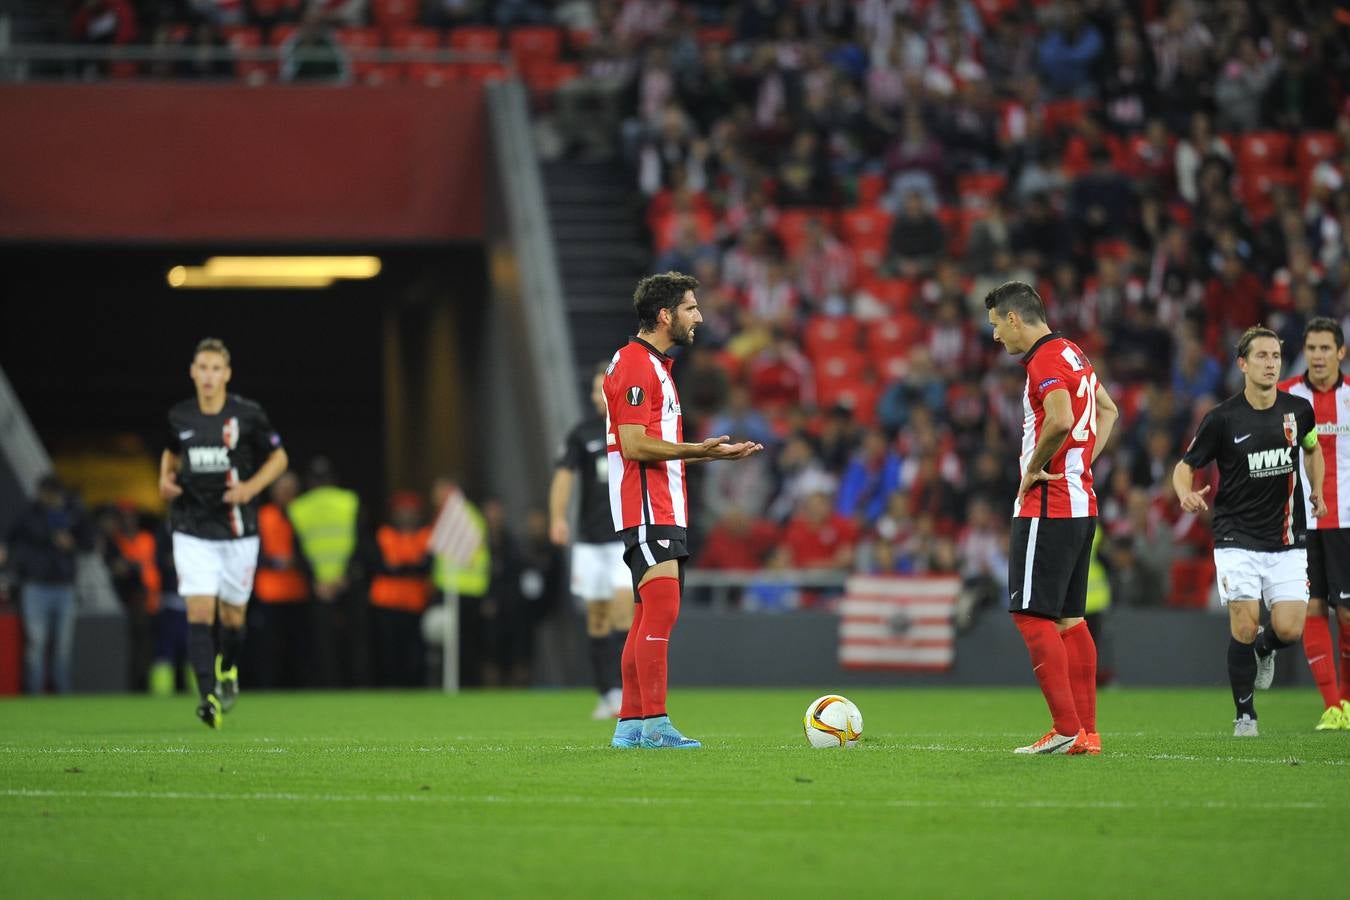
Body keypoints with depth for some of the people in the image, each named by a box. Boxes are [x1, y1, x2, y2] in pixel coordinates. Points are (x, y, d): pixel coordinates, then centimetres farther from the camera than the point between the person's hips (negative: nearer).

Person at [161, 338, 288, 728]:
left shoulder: (248, 415, -7)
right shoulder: (179, 417, 1)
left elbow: (278, 457, 4)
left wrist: (252, 486, -12)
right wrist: (166, 478, 1)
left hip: (237, 529, -1)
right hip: (192, 530, 1)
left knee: (232, 614, 10)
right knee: (199, 610, -14)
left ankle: (227, 669, 41)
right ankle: (208, 696, -17)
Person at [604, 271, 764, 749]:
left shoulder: (655, 365, 22)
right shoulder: (634, 364, -11)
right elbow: (635, 446, -18)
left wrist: (713, 453, 19)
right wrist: (697, 450, -22)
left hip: (664, 508, 11)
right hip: (647, 509, -11)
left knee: (649, 617, 9)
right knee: (662, 607, -15)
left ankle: (630, 725, 11)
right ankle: (655, 724, -18)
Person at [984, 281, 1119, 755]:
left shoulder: (1045, 360, -14)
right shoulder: (1072, 353, 16)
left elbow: (1060, 420, -31)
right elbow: (1107, 411, 29)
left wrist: (1034, 468, -16)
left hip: (1047, 506, -10)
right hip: (1081, 503, 10)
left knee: (1032, 616, -9)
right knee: (1070, 618, 11)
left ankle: (1067, 730, -13)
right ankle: (1087, 732, 10)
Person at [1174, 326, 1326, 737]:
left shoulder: (1298, 410, 1)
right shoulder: (1222, 418, -9)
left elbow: (1312, 448, 24)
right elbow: (1185, 467, -1)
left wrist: (1317, 490, 10)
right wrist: (1186, 494, -22)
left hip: (1286, 541, 3)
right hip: (1237, 538, -2)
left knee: (1289, 629, -9)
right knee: (1245, 625, -12)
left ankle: (1265, 649, 29)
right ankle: (1245, 714, 6)